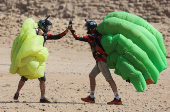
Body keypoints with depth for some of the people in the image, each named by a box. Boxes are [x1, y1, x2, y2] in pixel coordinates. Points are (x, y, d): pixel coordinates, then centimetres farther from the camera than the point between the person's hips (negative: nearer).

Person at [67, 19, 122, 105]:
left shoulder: (91, 36, -10)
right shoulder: (99, 34, 14)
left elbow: (77, 37, -10)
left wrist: (71, 29, 0)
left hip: (101, 60, -10)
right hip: (101, 60, 10)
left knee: (109, 79, -10)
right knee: (91, 75, 15)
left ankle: (117, 99, -12)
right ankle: (91, 97, 17)